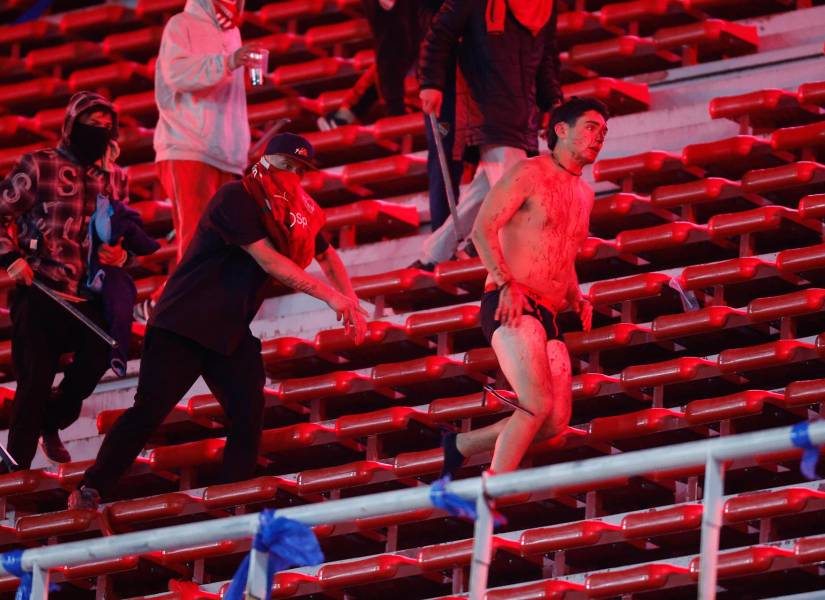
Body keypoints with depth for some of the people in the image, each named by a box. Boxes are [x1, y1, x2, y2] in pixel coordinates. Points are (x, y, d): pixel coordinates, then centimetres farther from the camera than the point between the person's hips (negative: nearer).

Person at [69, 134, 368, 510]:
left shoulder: (296, 213, 8)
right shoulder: (236, 199, -15)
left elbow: (327, 257, 24)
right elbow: (269, 262, -21)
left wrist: (351, 305, 9)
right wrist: (328, 294, -21)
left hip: (231, 331, 7)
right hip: (183, 321, -7)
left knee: (249, 415, -8)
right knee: (150, 409, -10)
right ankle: (89, 491, -3)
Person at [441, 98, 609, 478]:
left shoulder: (584, 194, 23)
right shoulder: (530, 174, -2)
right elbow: (483, 229, -11)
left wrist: (576, 298, 15)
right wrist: (507, 284, -23)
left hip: (547, 316, 8)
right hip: (510, 306, -8)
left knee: (556, 423, 2)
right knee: (538, 404, -22)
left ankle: (461, 445, 20)